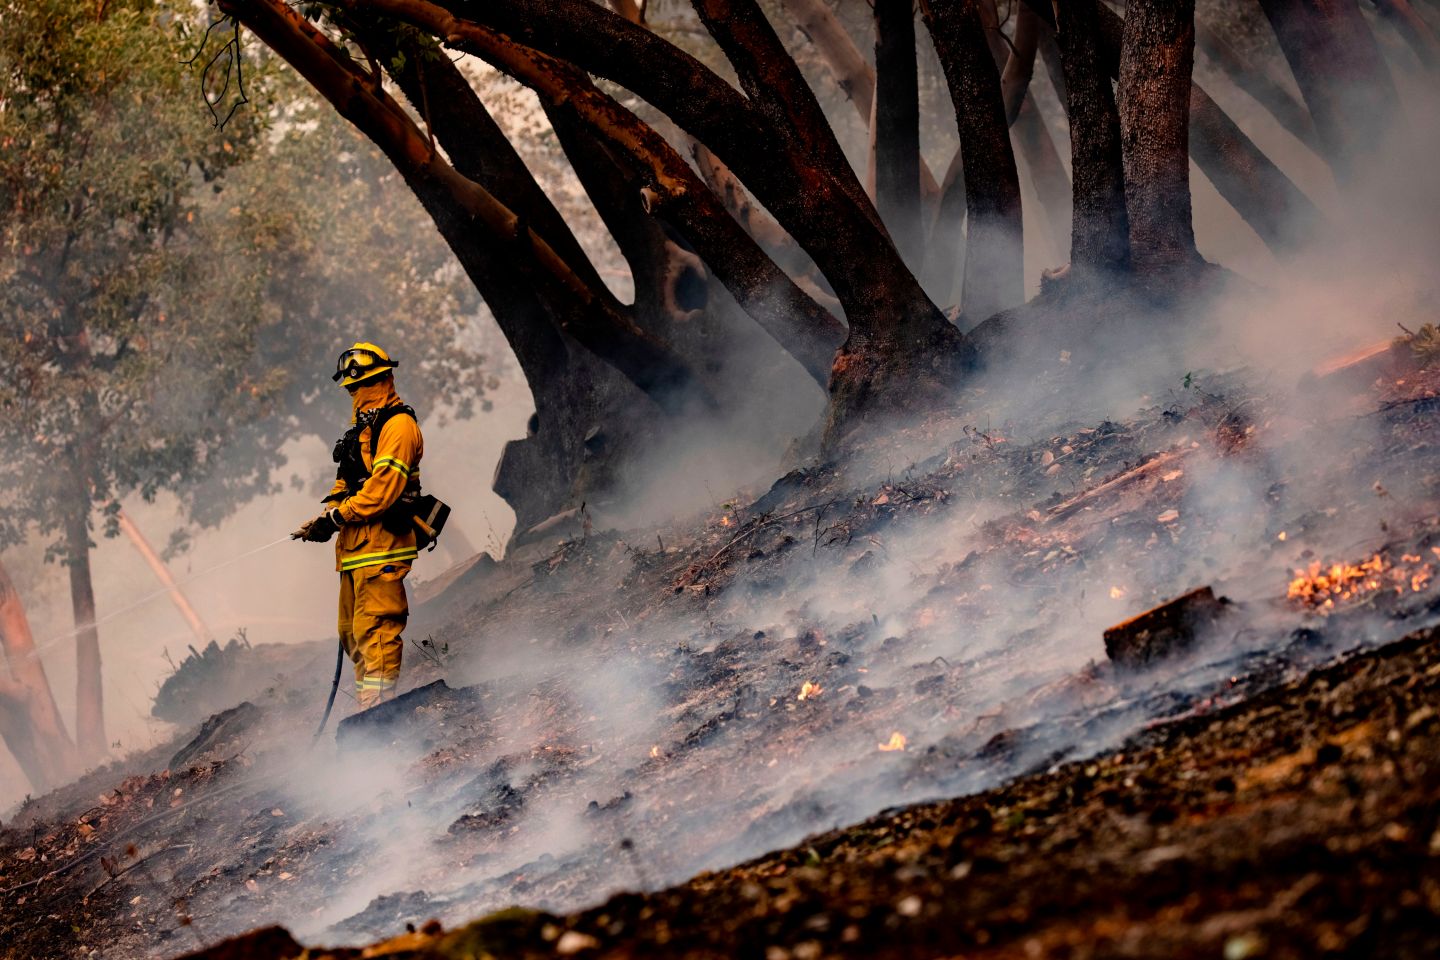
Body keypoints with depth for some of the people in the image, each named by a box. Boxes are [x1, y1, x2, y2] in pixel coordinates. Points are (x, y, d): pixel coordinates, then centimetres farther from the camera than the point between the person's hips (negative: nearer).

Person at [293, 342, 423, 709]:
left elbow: (384, 486, -19)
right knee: (354, 633, 12)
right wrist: (328, 514, 5)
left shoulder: (398, 425, -10)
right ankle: (368, 711, 17)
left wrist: (338, 516, -16)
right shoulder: (364, 427, 23)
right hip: (357, 546, 10)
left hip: (381, 544, -10)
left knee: (374, 631, -14)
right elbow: (346, 483, 24)